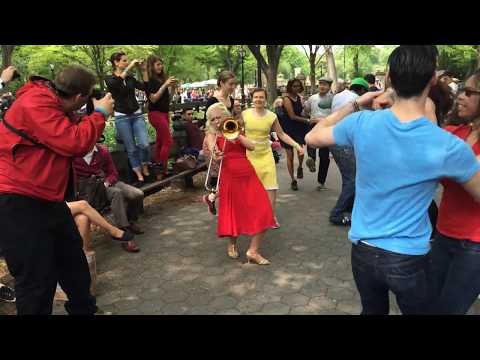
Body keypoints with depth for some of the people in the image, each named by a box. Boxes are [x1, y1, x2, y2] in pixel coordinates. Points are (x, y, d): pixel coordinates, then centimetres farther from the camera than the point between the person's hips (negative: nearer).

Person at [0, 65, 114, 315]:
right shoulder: (35, 104, -20)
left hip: (48, 198, 10)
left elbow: (73, 146, 17)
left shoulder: (53, 104, 11)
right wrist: (100, 114, -13)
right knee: (37, 278, -1)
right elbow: (74, 143, -27)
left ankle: (84, 309, 39)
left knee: (74, 262, 21)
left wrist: (97, 115, 7)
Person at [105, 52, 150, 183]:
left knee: (144, 144, -10)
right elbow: (115, 83, -27)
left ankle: (145, 168, 15)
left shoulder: (130, 78, 10)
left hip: (137, 115, 3)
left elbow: (145, 87, 3)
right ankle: (139, 174, 15)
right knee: (131, 148, 2)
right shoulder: (109, 78, -3)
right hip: (122, 117, -3)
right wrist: (129, 67, -26)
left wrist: (144, 70, -4)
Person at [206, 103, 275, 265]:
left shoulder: (236, 131, 15)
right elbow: (214, 154, -13)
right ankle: (232, 244, 35)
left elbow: (252, 147, -2)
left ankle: (253, 251, 2)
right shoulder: (213, 136, 6)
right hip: (229, 178, -3)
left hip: (248, 176, 3)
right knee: (234, 213, 5)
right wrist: (215, 156, -35)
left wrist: (236, 135, -11)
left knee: (262, 213, -7)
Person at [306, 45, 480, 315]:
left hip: (363, 250, 2)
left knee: (373, 310, 27)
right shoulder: (450, 147, -19)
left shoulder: (362, 123, -15)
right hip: (409, 258, -2)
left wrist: (354, 105, 6)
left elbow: (313, 137, 4)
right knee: (417, 310, 26)